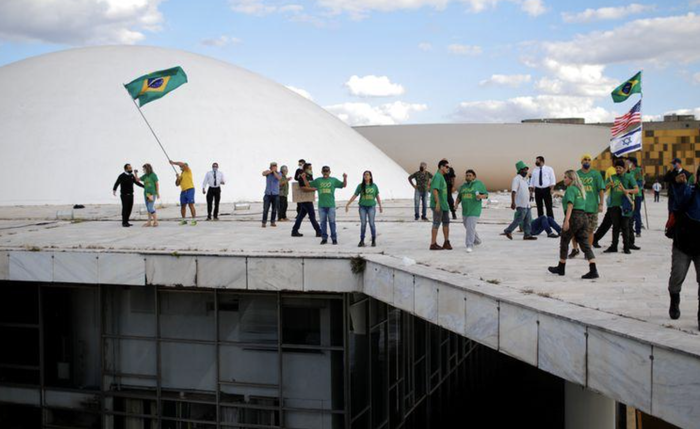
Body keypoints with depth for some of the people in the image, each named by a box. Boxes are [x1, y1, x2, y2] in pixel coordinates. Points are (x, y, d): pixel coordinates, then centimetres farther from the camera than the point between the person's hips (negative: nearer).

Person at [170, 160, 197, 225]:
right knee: (183, 206, 8)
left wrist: (173, 163, -6)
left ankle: (194, 220, -13)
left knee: (191, 205, -13)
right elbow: (177, 184, 20)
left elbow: (183, 164, -13)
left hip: (190, 190, -7)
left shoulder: (188, 171, 2)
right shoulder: (181, 174, 21)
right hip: (183, 191, 7)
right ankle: (184, 220, 18)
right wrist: (177, 178, 1)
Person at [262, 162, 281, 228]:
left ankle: (272, 222, 12)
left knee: (274, 209, 3)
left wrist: (274, 171, -10)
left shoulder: (278, 173, 6)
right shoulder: (268, 172, 5)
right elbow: (263, 174, -17)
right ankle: (264, 222, -1)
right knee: (265, 209, -5)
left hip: (275, 194, 1)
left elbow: (279, 178, -16)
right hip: (268, 193, -1)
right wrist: (271, 170, -16)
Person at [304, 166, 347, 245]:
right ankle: (324, 238, 13)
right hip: (321, 205, 2)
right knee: (323, 222, 6)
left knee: (332, 222, 0)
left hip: (331, 205, -1)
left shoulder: (333, 180, 8)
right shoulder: (318, 180, 10)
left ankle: (334, 238, 5)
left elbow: (344, 185, 7)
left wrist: (345, 178, -8)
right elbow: (307, 186, 15)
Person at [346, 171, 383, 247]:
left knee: (371, 223, -4)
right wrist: (347, 204, 0)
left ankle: (374, 241, 7)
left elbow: (377, 196, 10)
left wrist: (380, 206, 10)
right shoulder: (360, 186, 2)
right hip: (362, 207, 0)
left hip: (371, 207, 0)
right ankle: (362, 241, 3)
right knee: (363, 224, -1)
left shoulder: (374, 186, 3)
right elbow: (354, 196, 3)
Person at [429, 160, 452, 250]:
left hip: (444, 204, 9)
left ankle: (446, 242, 16)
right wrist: (437, 203, -26)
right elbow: (435, 190, -22)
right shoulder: (437, 176, -13)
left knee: (446, 222, 10)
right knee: (436, 223, -4)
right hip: (438, 205, -9)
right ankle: (433, 244, 1)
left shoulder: (441, 177, 17)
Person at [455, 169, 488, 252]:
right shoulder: (463, 186, 9)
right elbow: (459, 197, 12)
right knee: (468, 226, 20)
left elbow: (486, 195, -3)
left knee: (470, 227, -16)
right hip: (465, 210, 6)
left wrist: (481, 196, -24)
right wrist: (456, 204, -6)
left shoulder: (479, 184, -4)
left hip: (474, 210, -6)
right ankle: (477, 240, 43)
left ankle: (470, 246, -11)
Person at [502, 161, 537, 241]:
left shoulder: (524, 179, 17)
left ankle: (527, 235, 12)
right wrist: (513, 202, -28)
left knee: (528, 220, 8)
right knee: (519, 219, -9)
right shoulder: (517, 178, -11)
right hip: (521, 204, -9)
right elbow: (513, 191, -20)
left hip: (526, 204, 9)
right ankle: (508, 231, -1)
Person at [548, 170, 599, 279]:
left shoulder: (570, 189, -7)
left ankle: (561, 268, 22)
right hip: (583, 217, 8)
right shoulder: (580, 189, 18)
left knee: (564, 242, 10)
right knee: (585, 244, 1)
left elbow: (570, 205, -18)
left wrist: (566, 221, -24)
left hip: (573, 217, -8)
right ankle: (593, 270, -11)